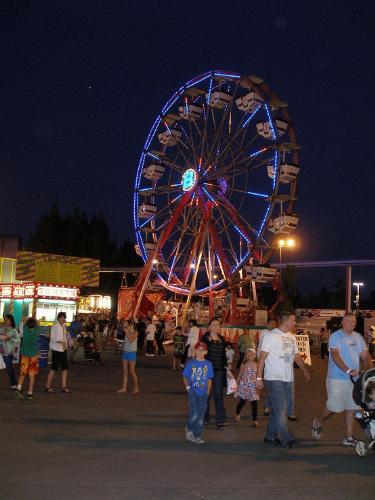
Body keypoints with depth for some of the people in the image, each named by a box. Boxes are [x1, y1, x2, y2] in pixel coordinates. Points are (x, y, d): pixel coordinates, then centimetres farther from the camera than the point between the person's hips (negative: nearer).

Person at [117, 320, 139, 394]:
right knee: (125, 371, 3)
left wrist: (127, 332, -19)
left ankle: (136, 388, 10)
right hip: (125, 352, 6)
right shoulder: (127, 333, 11)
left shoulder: (135, 333, -7)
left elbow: (131, 340, -22)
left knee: (132, 371, -1)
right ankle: (124, 388, 3)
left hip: (132, 353, -6)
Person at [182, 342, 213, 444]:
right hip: (193, 391, -2)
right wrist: (188, 387, -8)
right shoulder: (191, 363, 1)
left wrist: (207, 392, 1)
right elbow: (185, 377, 6)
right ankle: (189, 429, 13)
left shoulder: (208, 364, 4)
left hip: (203, 393, 2)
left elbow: (209, 380, 8)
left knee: (200, 416, 5)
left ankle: (197, 436, 17)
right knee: (194, 414, -14)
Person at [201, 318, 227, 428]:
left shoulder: (222, 339, 10)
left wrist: (225, 366, 10)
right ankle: (205, 417, 21)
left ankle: (221, 419, -4)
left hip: (219, 370, 3)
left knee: (218, 394, -2)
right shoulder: (205, 338, -3)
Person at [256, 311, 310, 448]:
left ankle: (271, 436, 20)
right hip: (274, 379, -7)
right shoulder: (270, 336, -8)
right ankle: (286, 439, -6)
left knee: (278, 409, 11)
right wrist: (259, 378, -14)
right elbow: (262, 357, -10)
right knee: (280, 410, -8)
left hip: (288, 379, 7)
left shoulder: (291, 337, 14)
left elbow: (297, 356, 18)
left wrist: (305, 370, 3)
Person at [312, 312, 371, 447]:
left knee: (351, 408, 6)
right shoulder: (335, 336, -8)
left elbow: (365, 356, 8)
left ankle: (349, 438, 13)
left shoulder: (358, 337, 11)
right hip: (337, 379, -6)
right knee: (334, 407, -3)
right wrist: (348, 370, -31)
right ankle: (318, 422, 24)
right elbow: (335, 356, -20)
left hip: (354, 379, 6)